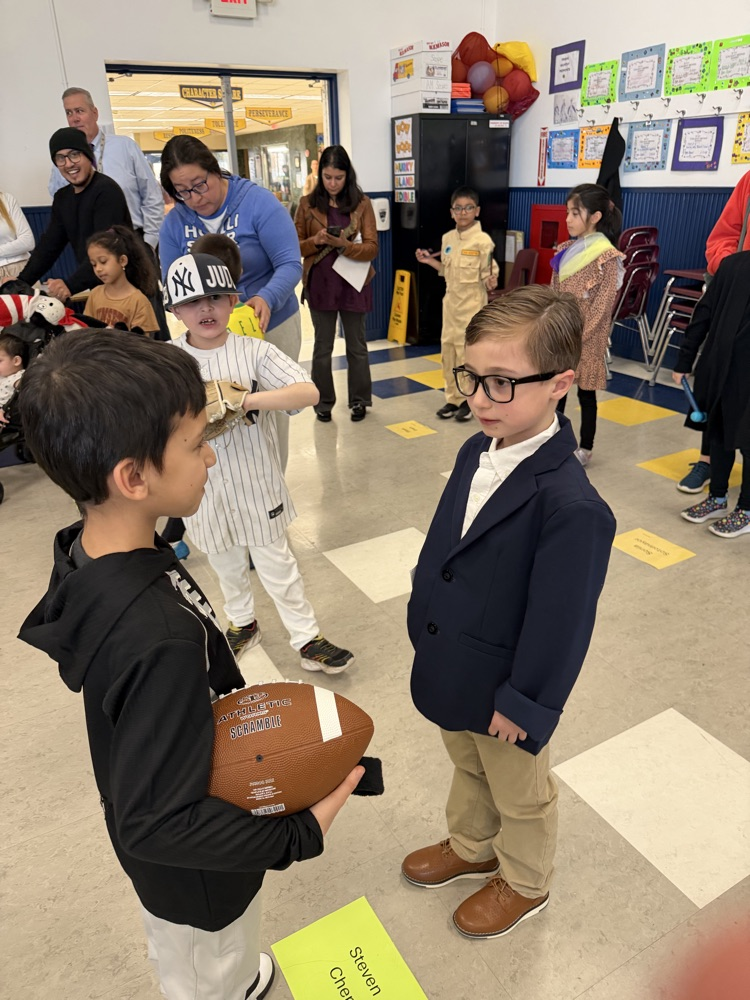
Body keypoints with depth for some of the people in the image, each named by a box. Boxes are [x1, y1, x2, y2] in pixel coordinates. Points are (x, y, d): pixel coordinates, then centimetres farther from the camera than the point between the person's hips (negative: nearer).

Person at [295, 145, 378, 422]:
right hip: (320, 285, 1)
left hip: (353, 284, 0)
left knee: (356, 345, 10)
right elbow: (295, 246, 2)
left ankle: (359, 400, 23)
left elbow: (372, 248, -7)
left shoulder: (362, 203, -2)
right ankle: (323, 402, 20)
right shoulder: (308, 203, 1)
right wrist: (315, 241, -17)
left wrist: (345, 244, -24)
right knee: (323, 346, 9)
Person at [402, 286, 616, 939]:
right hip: (454, 672, 7)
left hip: (507, 691, -7)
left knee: (520, 795, 24)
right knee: (469, 769, 33)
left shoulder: (572, 507, -34)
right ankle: (470, 848, 61)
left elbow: (559, 624, -25)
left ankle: (524, 884, 53)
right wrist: (424, 620, 12)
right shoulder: (478, 452, -8)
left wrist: (523, 704, -15)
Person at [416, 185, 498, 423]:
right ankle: (453, 398, 22)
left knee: (467, 352, -1)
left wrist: (490, 283, -30)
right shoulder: (447, 238, 5)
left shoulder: (483, 240, -12)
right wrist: (429, 261, 6)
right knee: (447, 350, 10)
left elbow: (488, 275, -10)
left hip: (472, 305, -6)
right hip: (450, 303, 6)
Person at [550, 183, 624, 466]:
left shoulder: (607, 257, -12)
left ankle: (585, 449, 18)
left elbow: (603, 307, -14)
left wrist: (578, 336, -17)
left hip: (586, 339, -6)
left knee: (586, 393, 5)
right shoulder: (566, 250, 8)